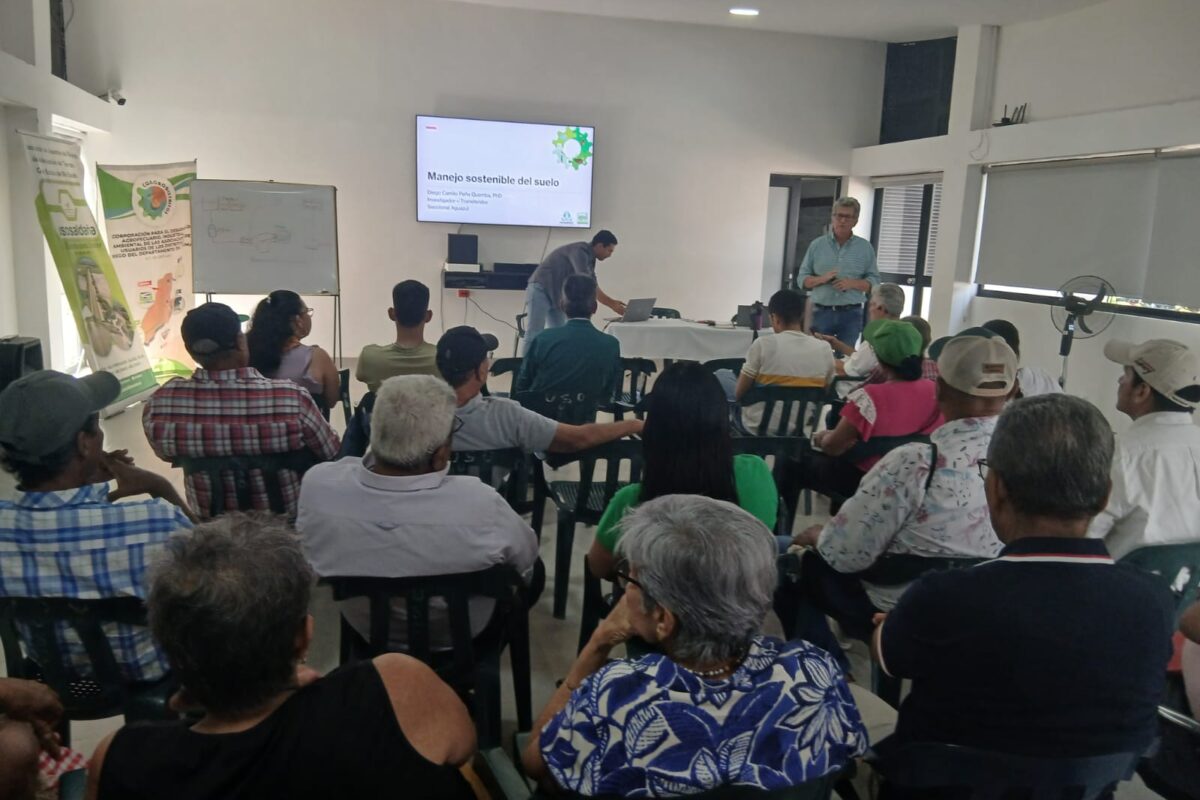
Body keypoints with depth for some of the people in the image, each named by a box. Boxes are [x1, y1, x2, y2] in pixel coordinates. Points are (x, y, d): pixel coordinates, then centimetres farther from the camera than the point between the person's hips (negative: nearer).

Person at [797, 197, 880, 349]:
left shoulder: (865, 247, 6)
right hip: (821, 312, 0)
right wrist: (822, 279, -14)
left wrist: (852, 283, -14)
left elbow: (874, 282, 4)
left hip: (851, 314, 0)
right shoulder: (817, 244, 6)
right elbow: (802, 279, 6)